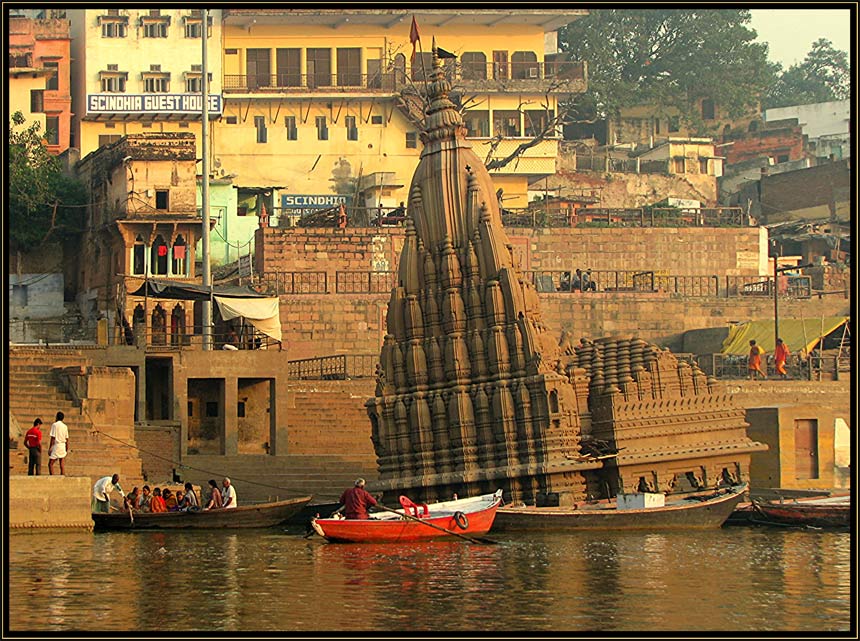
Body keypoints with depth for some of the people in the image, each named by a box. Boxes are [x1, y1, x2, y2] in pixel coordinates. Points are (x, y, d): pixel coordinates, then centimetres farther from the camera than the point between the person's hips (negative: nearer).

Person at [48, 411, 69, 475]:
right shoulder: (65, 426, 8)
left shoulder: (54, 425, -7)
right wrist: (67, 449, 15)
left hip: (56, 446, -5)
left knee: (50, 464, 0)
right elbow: (67, 439, 9)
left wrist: (50, 448, -8)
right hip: (63, 447, 5)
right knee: (62, 465, 4)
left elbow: (53, 438, -11)